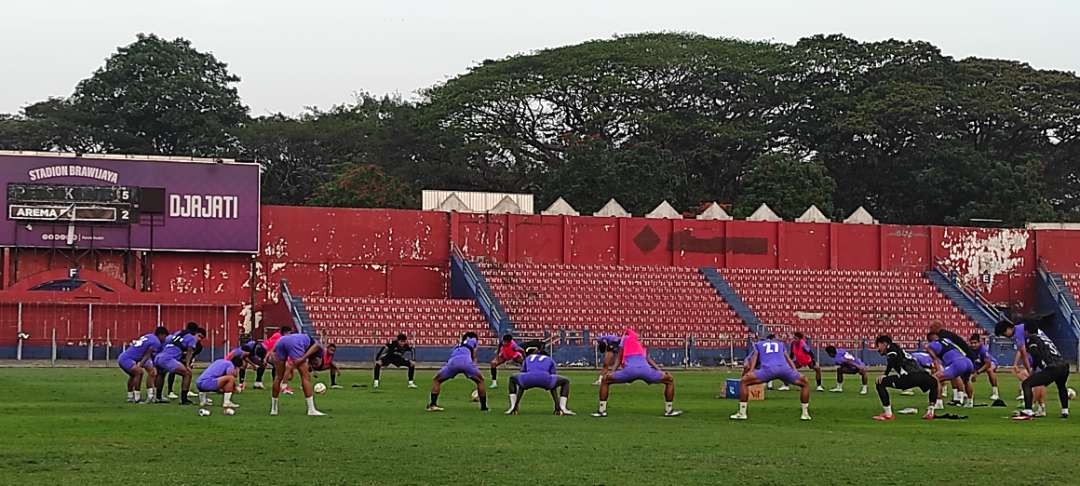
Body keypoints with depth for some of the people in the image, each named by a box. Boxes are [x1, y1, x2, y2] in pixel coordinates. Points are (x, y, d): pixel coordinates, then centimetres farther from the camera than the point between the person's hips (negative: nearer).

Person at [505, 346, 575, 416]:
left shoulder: (527, 359, 38)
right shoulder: (550, 360, 35)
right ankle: (563, 408, 6)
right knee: (566, 381, 26)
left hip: (529, 379, 2)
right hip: (545, 379, -2)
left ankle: (513, 407, 19)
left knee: (512, 379, 36)